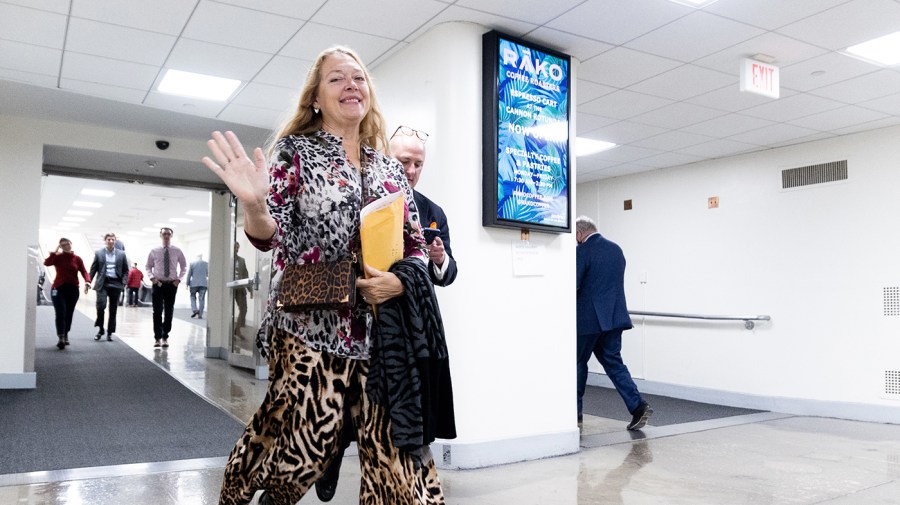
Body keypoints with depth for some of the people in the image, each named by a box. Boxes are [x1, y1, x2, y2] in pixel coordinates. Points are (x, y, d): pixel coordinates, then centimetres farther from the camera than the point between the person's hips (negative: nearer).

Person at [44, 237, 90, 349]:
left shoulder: (77, 258, 3)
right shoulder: (58, 257, 0)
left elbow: (84, 271, -6)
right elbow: (47, 263, -18)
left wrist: (87, 281, -25)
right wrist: (55, 251, -16)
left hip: (73, 289, 2)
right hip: (58, 288, -2)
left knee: (69, 314, 12)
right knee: (61, 313, -13)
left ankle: (65, 335, 31)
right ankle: (61, 338, -17)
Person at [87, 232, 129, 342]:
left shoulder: (121, 254, 9)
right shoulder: (99, 253, 7)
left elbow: (125, 270, 11)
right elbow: (93, 269, 8)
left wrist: (124, 283, -1)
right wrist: (88, 282, 1)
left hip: (116, 284, 1)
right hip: (102, 283, -1)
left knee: (113, 310, 3)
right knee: (101, 306, -14)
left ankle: (109, 333, 11)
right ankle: (100, 329, 5)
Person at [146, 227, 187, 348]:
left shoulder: (177, 251, 3)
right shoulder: (154, 251, 3)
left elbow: (184, 266, 13)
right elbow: (148, 266, 10)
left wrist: (179, 279, 0)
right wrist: (152, 277, -6)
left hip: (172, 284, 1)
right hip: (158, 284, -1)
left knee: (169, 312, 4)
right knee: (157, 312, -2)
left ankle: (165, 337, 13)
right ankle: (157, 338, 5)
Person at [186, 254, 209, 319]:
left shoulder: (192, 263, 1)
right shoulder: (206, 264, 4)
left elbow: (189, 274, 0)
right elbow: (208, 275, 7)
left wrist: (187, 284, 3)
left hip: (194, 284, -1)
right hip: (203, 283, 1)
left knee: (193, 297, 16)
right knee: (201, 299, 3)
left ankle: (194, 310, -4)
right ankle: (200, 315, 0)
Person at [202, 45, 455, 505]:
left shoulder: (389, 168, 13)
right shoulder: (294, 150, 2)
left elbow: (416, 246, 13)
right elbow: (272, 235, -7)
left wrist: (398, 281, -8)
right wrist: (254, 205, -29)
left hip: (381, 331, 4)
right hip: (311, 327, -3)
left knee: (392, 451, 3)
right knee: (304, 446, 0)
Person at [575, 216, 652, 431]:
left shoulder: (582, 251, -12)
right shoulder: (616, 249, 11)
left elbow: (572, 286, -16)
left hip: (588, 319, -6)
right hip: (614, 317, 6)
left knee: (579, 364, 8)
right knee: (614, 363, 11)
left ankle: (574, 414, 19)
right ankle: (638, 406, -3)